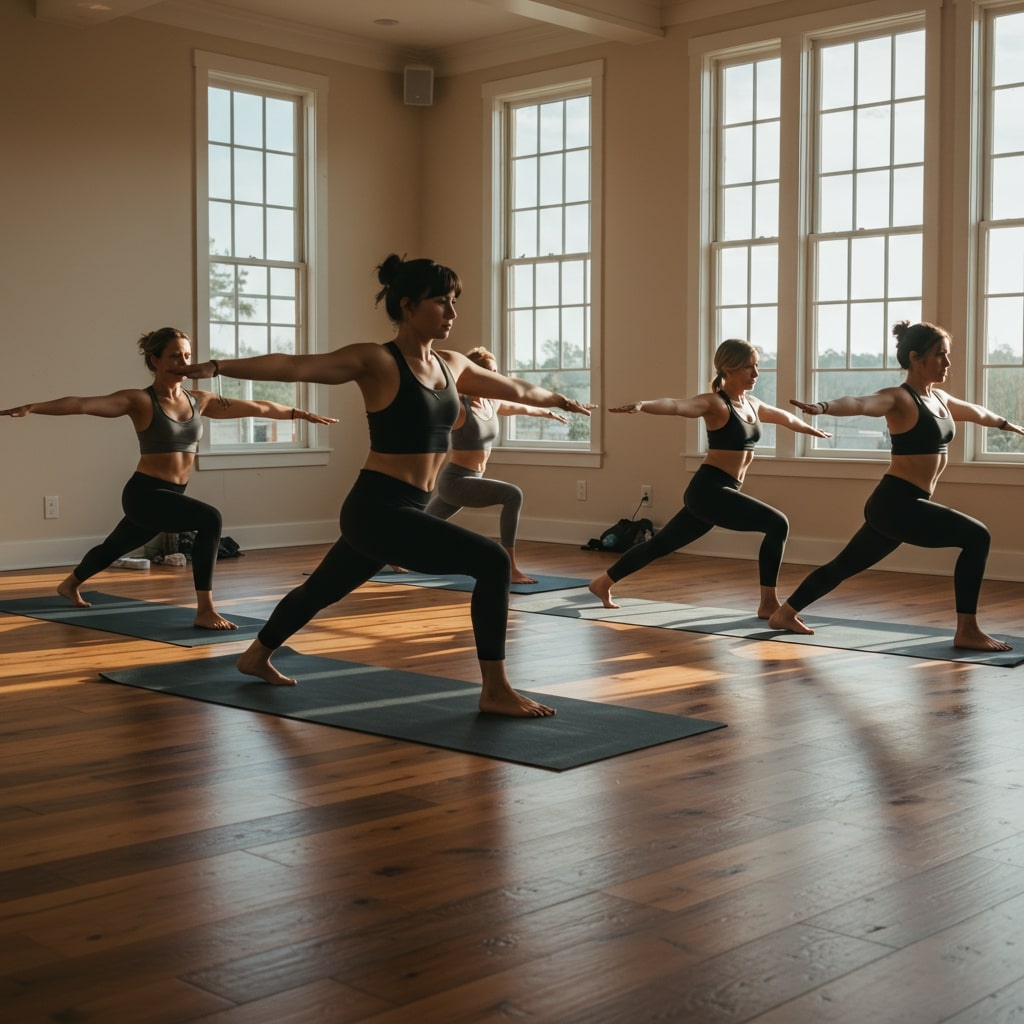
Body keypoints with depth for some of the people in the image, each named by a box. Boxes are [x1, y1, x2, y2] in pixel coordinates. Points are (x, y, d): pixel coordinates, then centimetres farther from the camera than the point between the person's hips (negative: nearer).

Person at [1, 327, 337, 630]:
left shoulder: (199, 401, 3)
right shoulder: (140, 401, -13)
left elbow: (255, 407, 6)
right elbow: (83, 404, -24)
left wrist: (299, 413, 8)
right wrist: (32, 407, -36)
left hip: (172, 495, 7)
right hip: (144, 494, -7)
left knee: (115, 546, 27)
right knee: (209, 520, -27)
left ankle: (70, 584, 57)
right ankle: (205, 611, -21)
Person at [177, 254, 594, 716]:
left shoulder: (452, 365, 9)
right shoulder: (376, 361, -12)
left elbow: (516, 388, 25)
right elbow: (294, 365, -21)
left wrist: (560, 400, 39)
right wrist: (219, 366, -32)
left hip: (406, 509, 9)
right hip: (377, 509, -9)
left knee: (323, 589, 27)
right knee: (492, 561, -17)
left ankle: (256, 655, 50)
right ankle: (495, 690, -9)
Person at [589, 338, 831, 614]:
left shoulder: (753, 404, 14)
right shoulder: (715, 403, -11)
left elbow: (784, 417, 35)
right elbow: (675, 405, -30)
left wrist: (809, 429, 52)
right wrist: (642, 405, -50)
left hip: (721, 492, 9)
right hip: (709, 490, -9)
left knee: (662, 543, 17)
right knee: (777, 524, -14)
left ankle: (603, 582, 30)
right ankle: (768, 604, -8)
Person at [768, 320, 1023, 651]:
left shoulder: (939, 398, 14)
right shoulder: (899, 398, -13)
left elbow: (975, 412, 35)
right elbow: (860, 403, -33)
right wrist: (824, 407, -54)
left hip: (901, 505, 9)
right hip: (896, 503, -9)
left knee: (846, 565, 18)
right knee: (976, 536, -14)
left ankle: (784, 614, 29)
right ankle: (967, 631, -10)